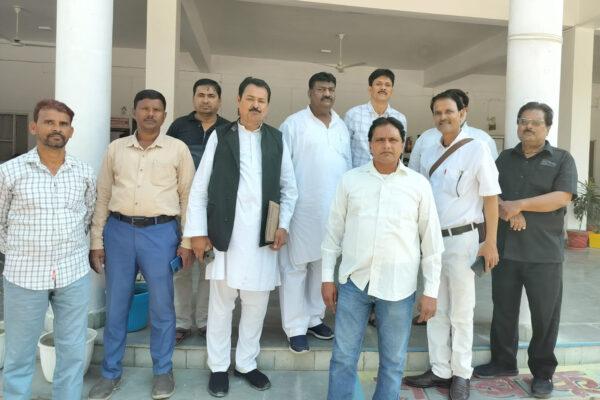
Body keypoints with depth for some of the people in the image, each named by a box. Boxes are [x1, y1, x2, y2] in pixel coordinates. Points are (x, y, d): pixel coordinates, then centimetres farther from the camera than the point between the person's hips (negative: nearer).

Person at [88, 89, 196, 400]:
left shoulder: (178, 149, 2)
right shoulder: (115, 148, 8)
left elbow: (188, 196, 2)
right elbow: (103, 197, 10)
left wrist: (187, 240, -2)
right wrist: (96, 241, 7)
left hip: (160, 232, -2)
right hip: (118, 230, 3)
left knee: (162, 307, 7)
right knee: (116, 306, 11)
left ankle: (162, 371, 26)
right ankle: (111, 373, 29)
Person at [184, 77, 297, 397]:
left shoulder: (277, 140, 8)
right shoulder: (220, 136, 2)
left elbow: (289, 188, 11)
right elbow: (200, 187, 1)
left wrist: (283, 225, 1)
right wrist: (197, 232, -3)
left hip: (262, 236, 2)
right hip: (224, 234, -2)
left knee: (256, 304, 11)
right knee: (221, 304, 8)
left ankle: (246, 364, 31)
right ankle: (219, 367, 27)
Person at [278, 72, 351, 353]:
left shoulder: (342, 126, 14)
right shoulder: (294, 124, -4)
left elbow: (348, 166, 17)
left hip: (334, 210, 6)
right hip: (302, 210, -5)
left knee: (323, 265, 14)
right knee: (295, 266, 1)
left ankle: (314, 318, 29)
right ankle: (296, 328, 12)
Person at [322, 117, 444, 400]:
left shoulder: (419, 185, 0)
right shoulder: (350, 180, 3)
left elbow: (431, 241, 3)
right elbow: (334, 231, 6)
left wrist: (431, 292, 1)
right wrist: (327, 278, 5)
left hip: (398, 285, 0)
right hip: (354, 281, 1)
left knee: (393, 361, 12)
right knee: (343, 356, 9)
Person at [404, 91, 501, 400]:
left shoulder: (477, 149, -7)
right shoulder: (428, 155, 9)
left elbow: (490, 197, -9)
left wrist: (490, 244, -12)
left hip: (461, 238, -5)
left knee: (460, 312, 6)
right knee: (435, 310, 11)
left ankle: (461, 374, 22)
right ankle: (440, 370, 24)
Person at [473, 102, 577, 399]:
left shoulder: (562, 159, 3)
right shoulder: (505, 158, 13)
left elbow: (562, 197, -11)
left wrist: (518, 204, -15)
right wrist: (507, 211, -13)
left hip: (544, 252, -3)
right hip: (505, 249, 3)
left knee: (545, 314, 5)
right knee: (503, 309, 11)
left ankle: (543, 372, 22)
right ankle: (504, 361, 27)